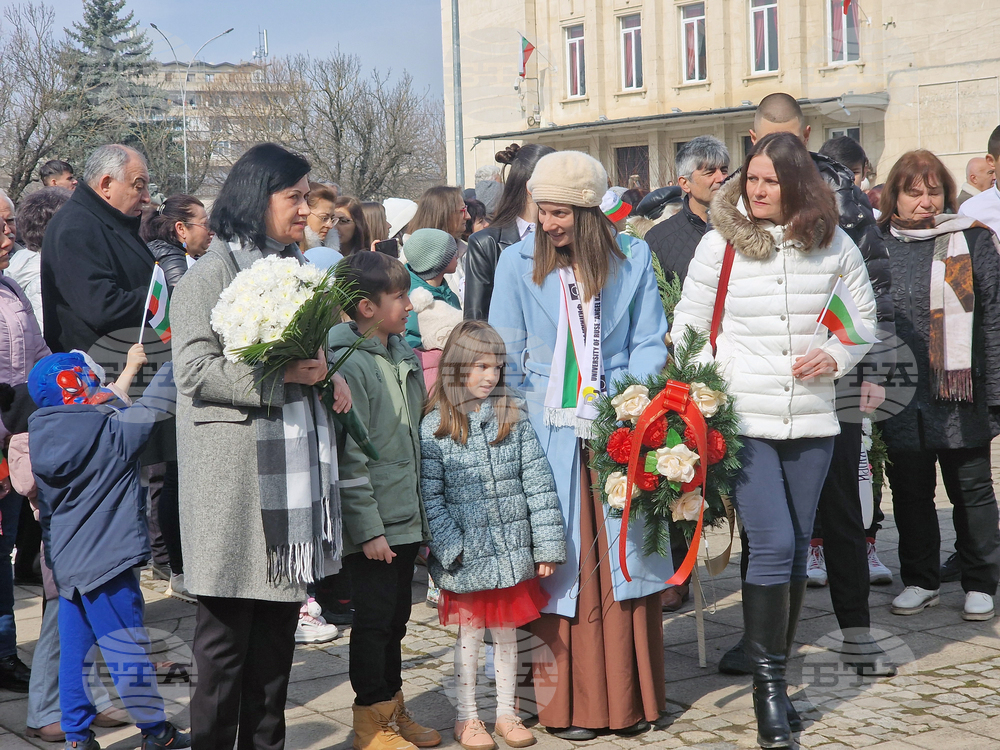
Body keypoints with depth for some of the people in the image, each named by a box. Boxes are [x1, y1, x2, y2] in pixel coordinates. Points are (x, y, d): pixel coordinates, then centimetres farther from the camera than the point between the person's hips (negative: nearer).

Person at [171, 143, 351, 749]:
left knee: (280, 626, 11)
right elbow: (196, 371, -16)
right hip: (237, 476, -7)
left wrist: (326, 376, 8)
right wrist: (283, 374, -19)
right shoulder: (213, 274, -7)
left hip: (296, 465, 7)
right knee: (228, 635, -2)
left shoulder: (296, 269, 18)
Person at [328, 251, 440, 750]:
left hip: (406, 519, 8)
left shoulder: (404, 354, 10)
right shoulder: (348, 365, -16)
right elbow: (350, 458, -17)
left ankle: (392, 710, 30)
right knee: (374, 619, 2)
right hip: (373, 526, -8)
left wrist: (424, 512, 16)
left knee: (396, 618, 17)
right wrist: (369, 530, -17)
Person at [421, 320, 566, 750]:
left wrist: (548, 545, -3)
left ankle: (507, 713, 25)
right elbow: (428, 494, -8)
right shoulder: (435, 427, -5)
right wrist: (450, 548, -14)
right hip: (467, 555, -2)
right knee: (470, 633, 8)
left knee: (507, 631, 12)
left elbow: (539, 484, 1)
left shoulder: (513, 419, 3)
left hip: (513, 551, 3)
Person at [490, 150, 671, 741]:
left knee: (623, 557, 2)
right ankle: (567, 703, 11)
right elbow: (505, 356, 5)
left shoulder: (633, 258, 3)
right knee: (560, 559, 1)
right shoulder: (518, 262, 2)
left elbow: (650, 342, 6)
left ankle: (630, 698, 14)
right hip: (550, 433, 0)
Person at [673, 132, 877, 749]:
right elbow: (689, 325, 3)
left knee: (797, 546, 11)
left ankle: (776, 669, 25)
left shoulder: (835, 245, 3)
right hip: (742, 418, -3)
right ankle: (769, 684, 0)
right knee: (773, 545, -12)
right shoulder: (722, 242, -2)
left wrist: (835, 356, -5)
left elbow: (865, 319, 14)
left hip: (811, 420, 3)